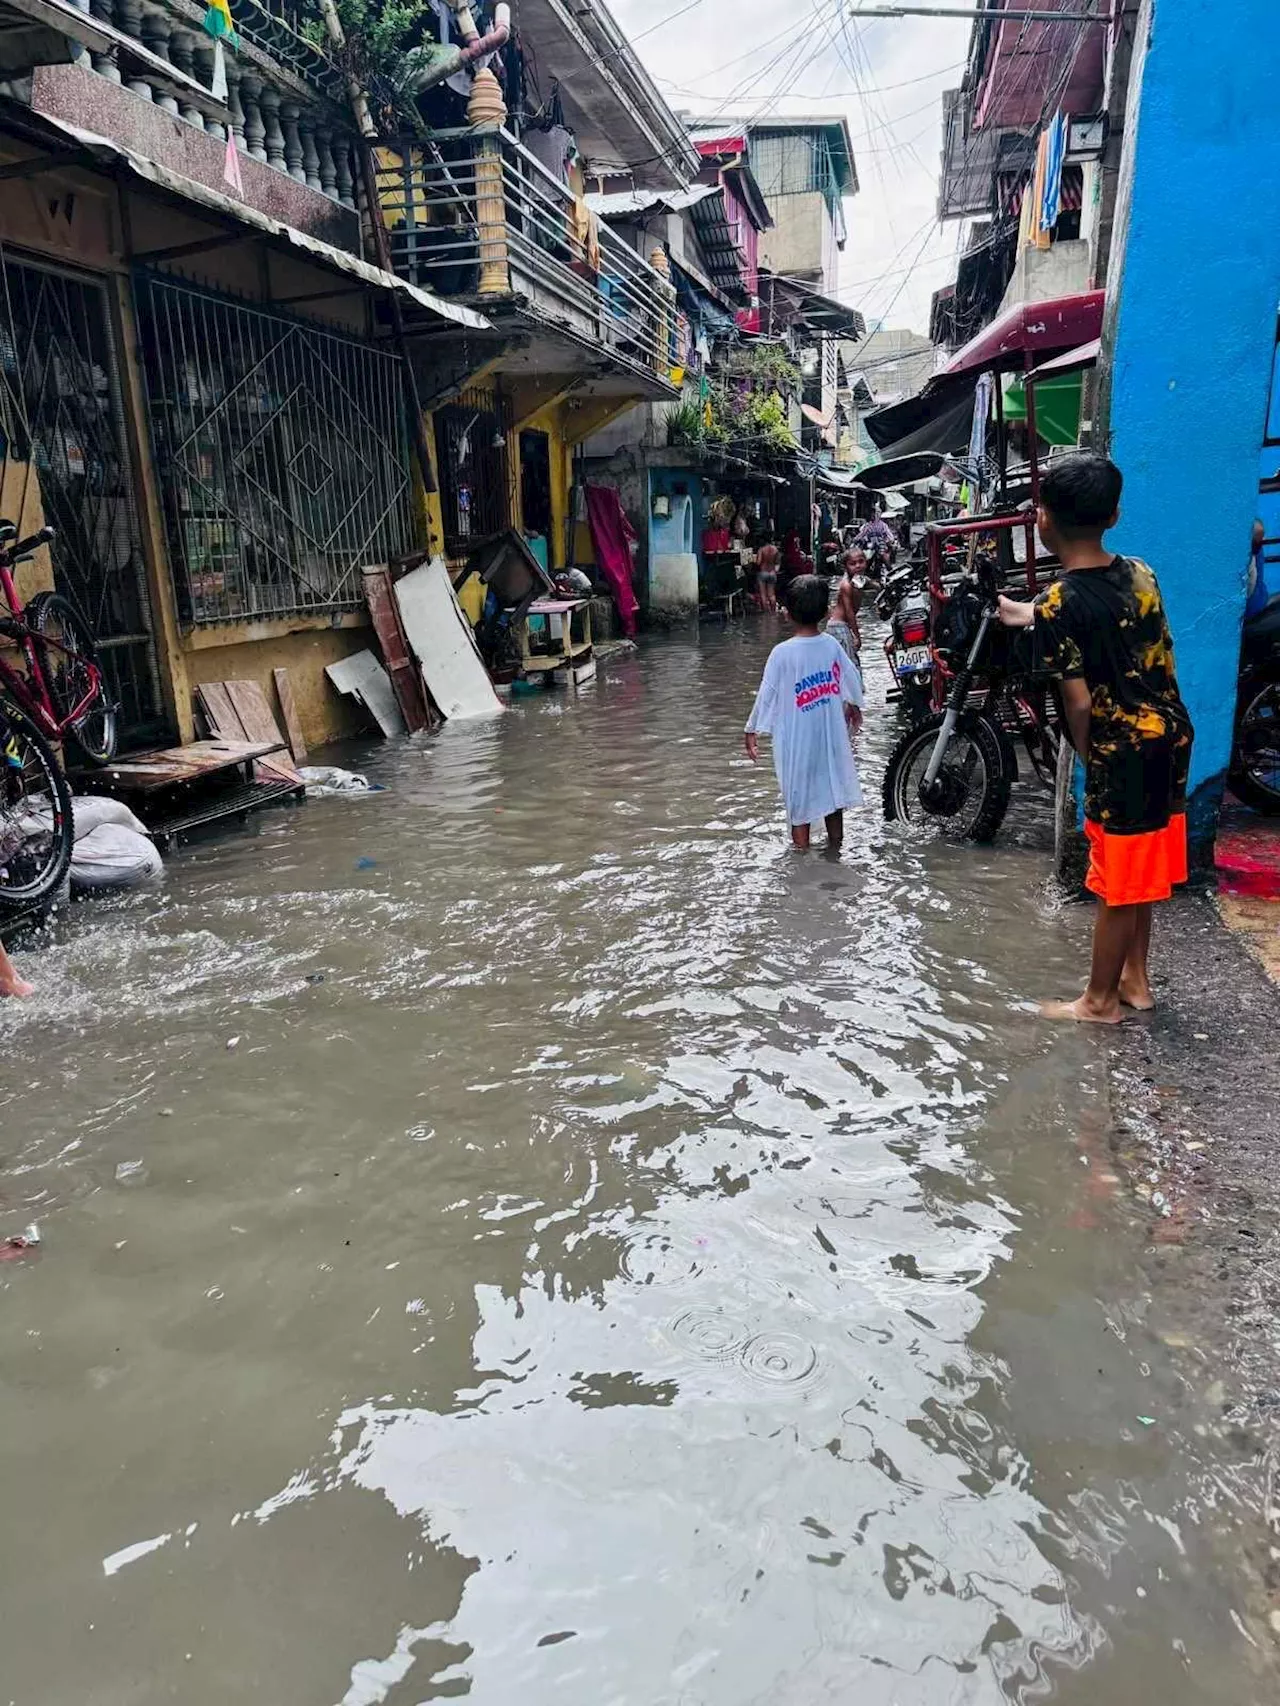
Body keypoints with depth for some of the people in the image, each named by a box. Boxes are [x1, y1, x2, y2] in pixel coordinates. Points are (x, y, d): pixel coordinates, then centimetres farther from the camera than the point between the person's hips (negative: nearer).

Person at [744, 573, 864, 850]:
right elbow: (851, 680, 9)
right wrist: (853, 706, 29)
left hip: (797, 739, -4)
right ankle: (835, 842, 30)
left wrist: (752, 731, -2)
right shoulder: (832, 645, -4)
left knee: (799, 793, 8)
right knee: (832, 785, 17)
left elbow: (767, 695, -13)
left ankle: (801, 849, 16)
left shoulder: (782, 652, -17)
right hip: (831, 734, 4)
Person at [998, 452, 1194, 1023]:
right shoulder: (1139, 573, 3)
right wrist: (1031, 615, 35)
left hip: (1124, 750, -7)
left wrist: (1086, 754, 1)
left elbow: (1080, 703, -18)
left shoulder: (1057, 605, -19)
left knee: (1115, 884, 6)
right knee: (1140, 872, 21)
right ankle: (1136, 980, 35)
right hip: (1171, 735, 7)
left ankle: (1100, 1000, 22)